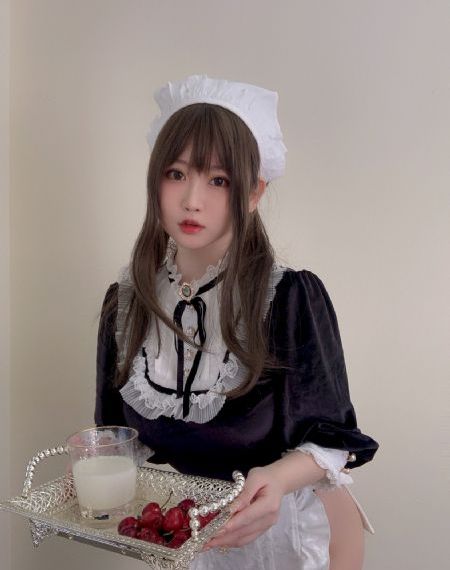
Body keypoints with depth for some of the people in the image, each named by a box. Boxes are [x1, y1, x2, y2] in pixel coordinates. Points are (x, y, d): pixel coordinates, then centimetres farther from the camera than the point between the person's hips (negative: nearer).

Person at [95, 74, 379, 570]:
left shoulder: (293, 296, -22)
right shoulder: (127, 299, -9)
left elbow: (330, 437, -16)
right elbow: (117, 430, 2)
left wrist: (279, 477, -35)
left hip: (274, 525, -3)